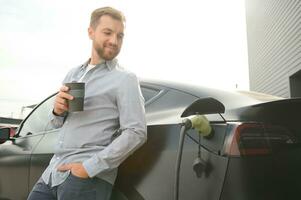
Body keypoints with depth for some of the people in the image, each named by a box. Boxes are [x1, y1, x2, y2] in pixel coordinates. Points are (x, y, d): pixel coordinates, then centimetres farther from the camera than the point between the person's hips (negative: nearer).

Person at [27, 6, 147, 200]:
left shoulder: (125, 79, -7)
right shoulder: (74, 73, 13)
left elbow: (136, 133, -16)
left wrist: (89, 168, -19)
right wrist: (58, 111, -4)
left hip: (89, 178, -6)